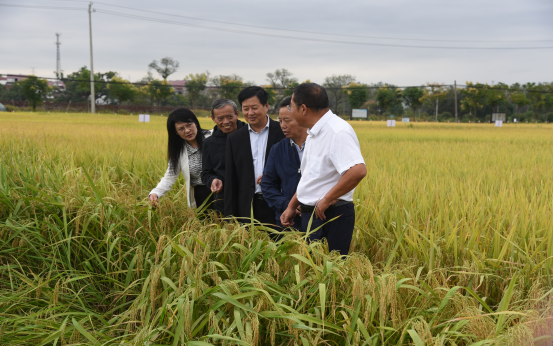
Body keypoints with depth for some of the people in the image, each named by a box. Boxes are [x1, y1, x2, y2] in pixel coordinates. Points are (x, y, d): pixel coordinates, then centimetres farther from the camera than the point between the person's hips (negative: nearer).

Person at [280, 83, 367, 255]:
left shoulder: (338, 131, -19)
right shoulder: (314, 133, 14)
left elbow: (358, 171, -32)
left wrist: (327, 199, -23)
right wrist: (292, 206, 19)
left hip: (332, 217, -10)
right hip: (310, 215, 10)